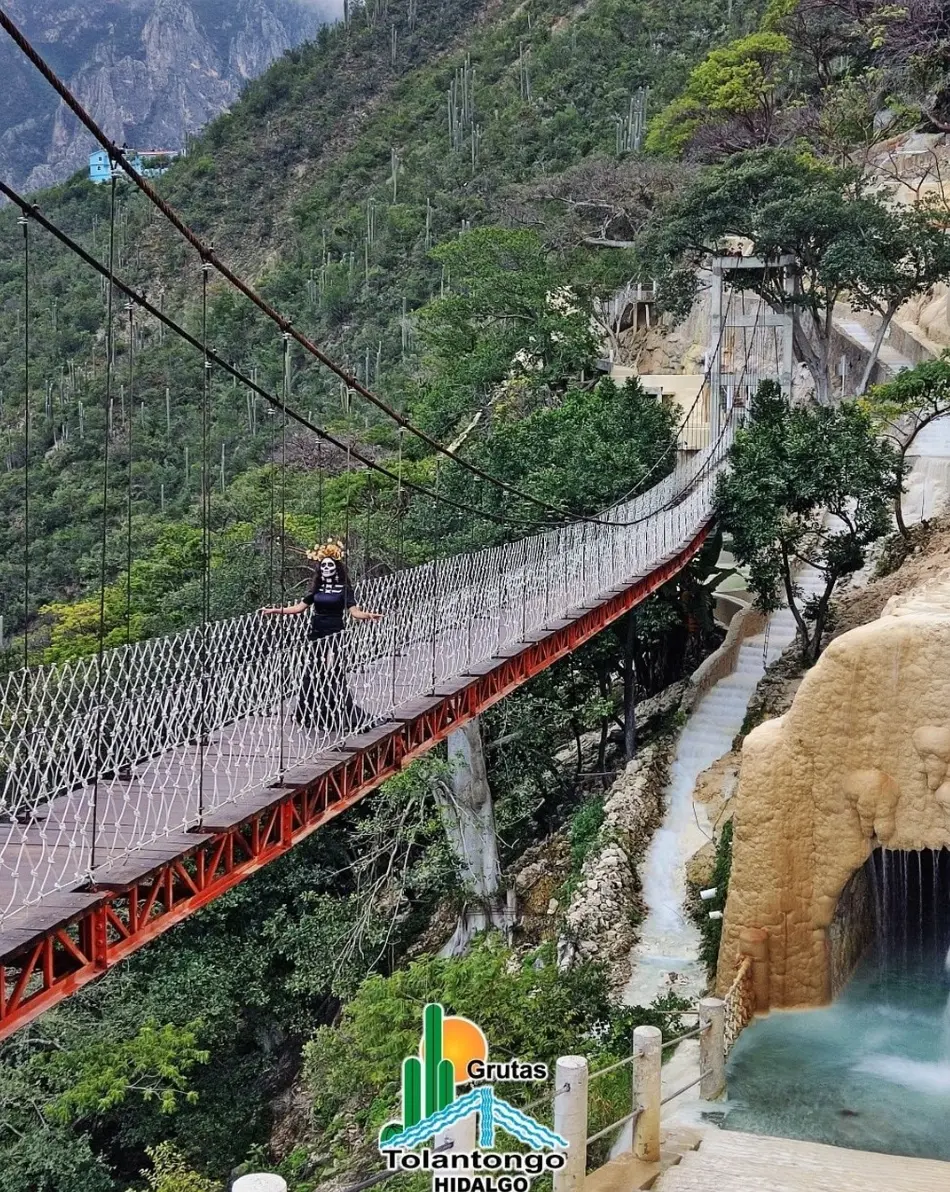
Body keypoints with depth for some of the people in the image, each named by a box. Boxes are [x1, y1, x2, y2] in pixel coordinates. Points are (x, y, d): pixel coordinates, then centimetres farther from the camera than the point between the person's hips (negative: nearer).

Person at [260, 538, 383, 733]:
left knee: (332, 676, -7)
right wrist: (275, 611, 6)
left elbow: (353, 610, -12)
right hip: (316, 634, 5)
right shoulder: (316, 588, 10)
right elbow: (300, 607, 11)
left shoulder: (343, 588, -3)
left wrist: (368, 615, -33)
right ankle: (313, 716, 14)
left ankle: (335, 717, -2)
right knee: (312, 676, 5)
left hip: (334, 635, -5)